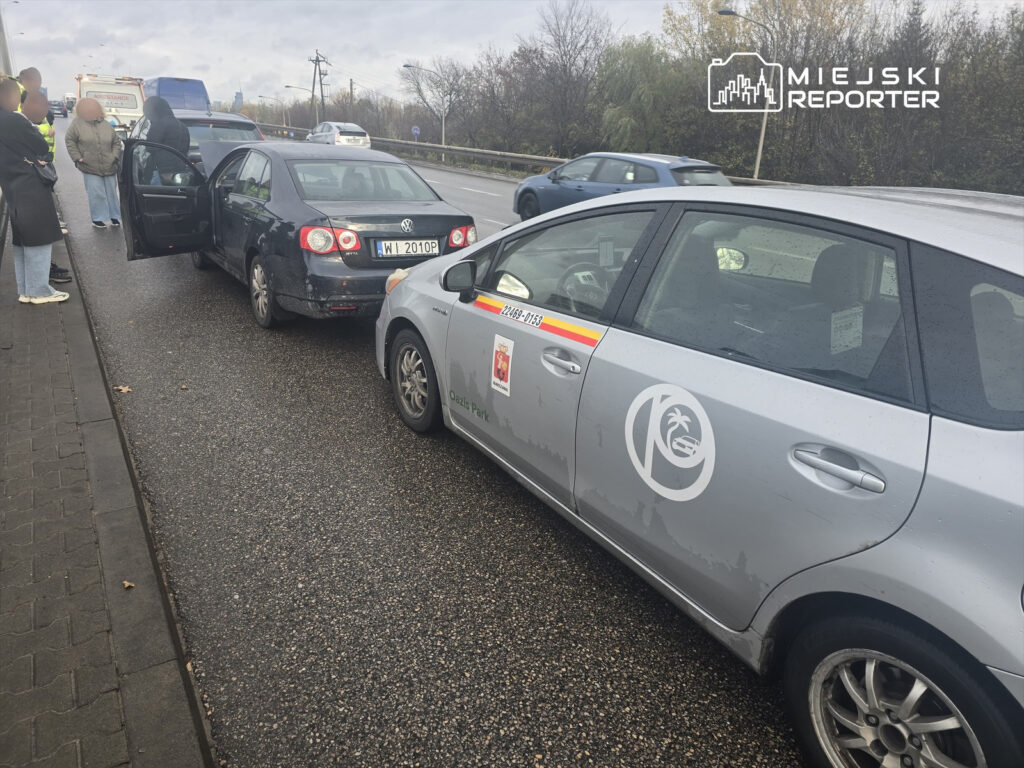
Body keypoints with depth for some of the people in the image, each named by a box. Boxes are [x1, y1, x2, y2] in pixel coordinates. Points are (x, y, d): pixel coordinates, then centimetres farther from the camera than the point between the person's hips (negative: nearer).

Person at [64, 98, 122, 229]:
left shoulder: (106, 125, 6)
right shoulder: (77, 123, -1)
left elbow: (116, 142, 13)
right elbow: (69, 140, 3)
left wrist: (115, 156, 1)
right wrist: (77, 158, -5)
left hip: (109, 167, 3)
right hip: (90, 168, -2)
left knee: (111, 193, 11)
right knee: (96, 194, -2)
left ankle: (114, 216, 25)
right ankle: (98, 219, 9)